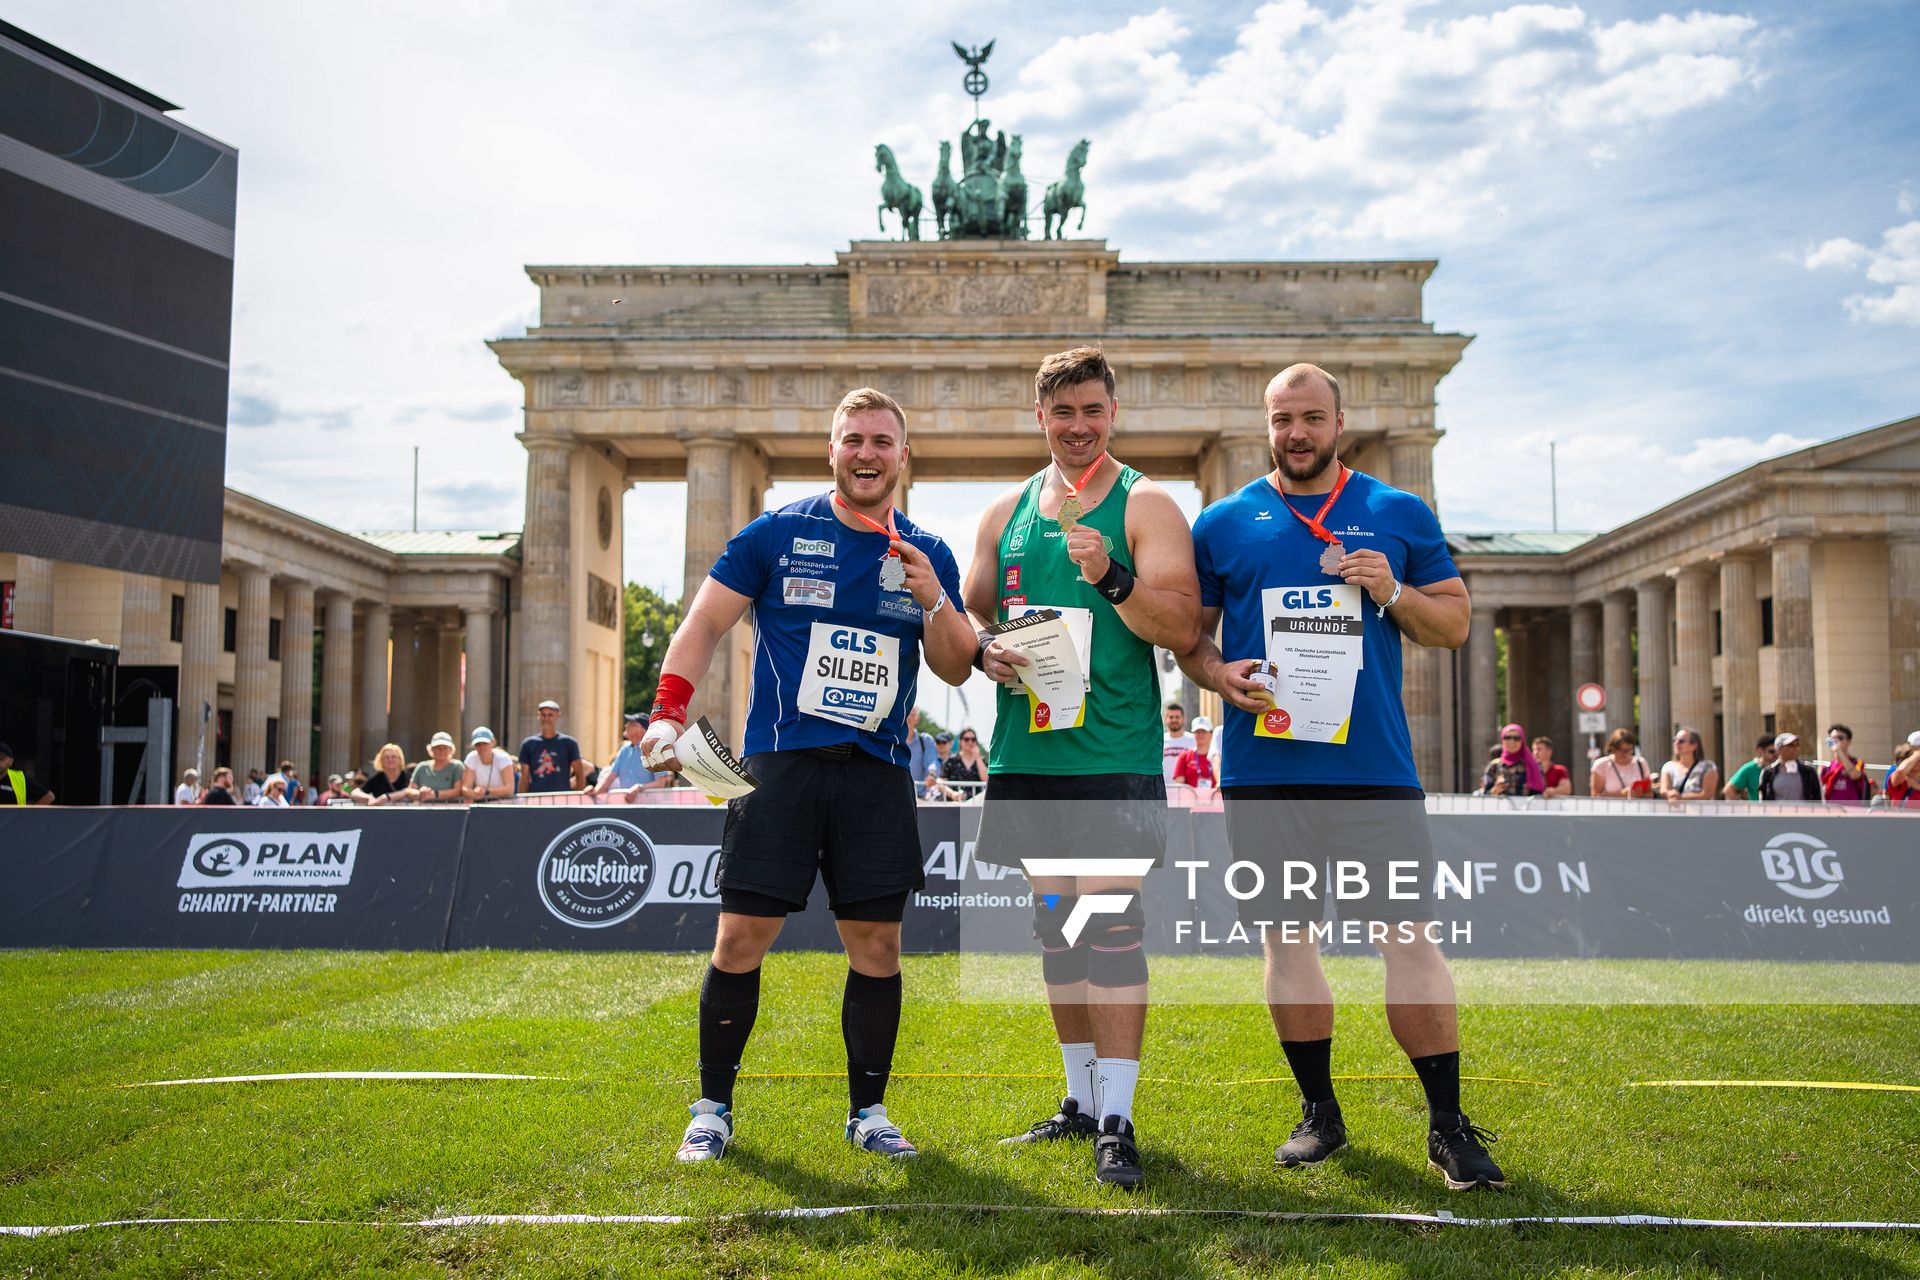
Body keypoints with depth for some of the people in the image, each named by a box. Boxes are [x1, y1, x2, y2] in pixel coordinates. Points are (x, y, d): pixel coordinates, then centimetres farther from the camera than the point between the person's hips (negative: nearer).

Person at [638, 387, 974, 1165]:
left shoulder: (927, 557, 10)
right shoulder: (775, 534, 3)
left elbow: (956, 670, 10)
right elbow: (704, 626, 3)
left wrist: (934, 600, -8)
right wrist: (668, 712, -10)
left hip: (877, 773, 3)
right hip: (780, 763, -2)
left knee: (877, 945, 4)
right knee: (741, 940, -2)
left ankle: (868, 1112, 20)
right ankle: (712, 1110, 16)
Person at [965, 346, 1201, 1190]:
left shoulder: (1147, 506, 0)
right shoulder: (1005, 512, 14)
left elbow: (1181, 627, -9)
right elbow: (969, 613, 18)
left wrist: (1110, 578, -24)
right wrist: (985, 651, -4)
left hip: (1116, 756, -5)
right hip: (1027, 749, 5)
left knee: (1111, 926, -8)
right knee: (1055, 927, 12)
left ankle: (1116, 1121, -2)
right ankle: (1081, 1099, 25)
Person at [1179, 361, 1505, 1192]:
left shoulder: (1400, 514, 10)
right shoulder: (1223, 523, 9)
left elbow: (1455, 624, 12)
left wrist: (1393, 594, -7)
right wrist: (1218, 673, -9)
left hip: (1375, 767, -1)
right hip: (1262, 771, 1)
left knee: (1411, 935, -3)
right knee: (1286, 937, 7)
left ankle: (1448, 1125, 11)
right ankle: (1319, 1112, 23)